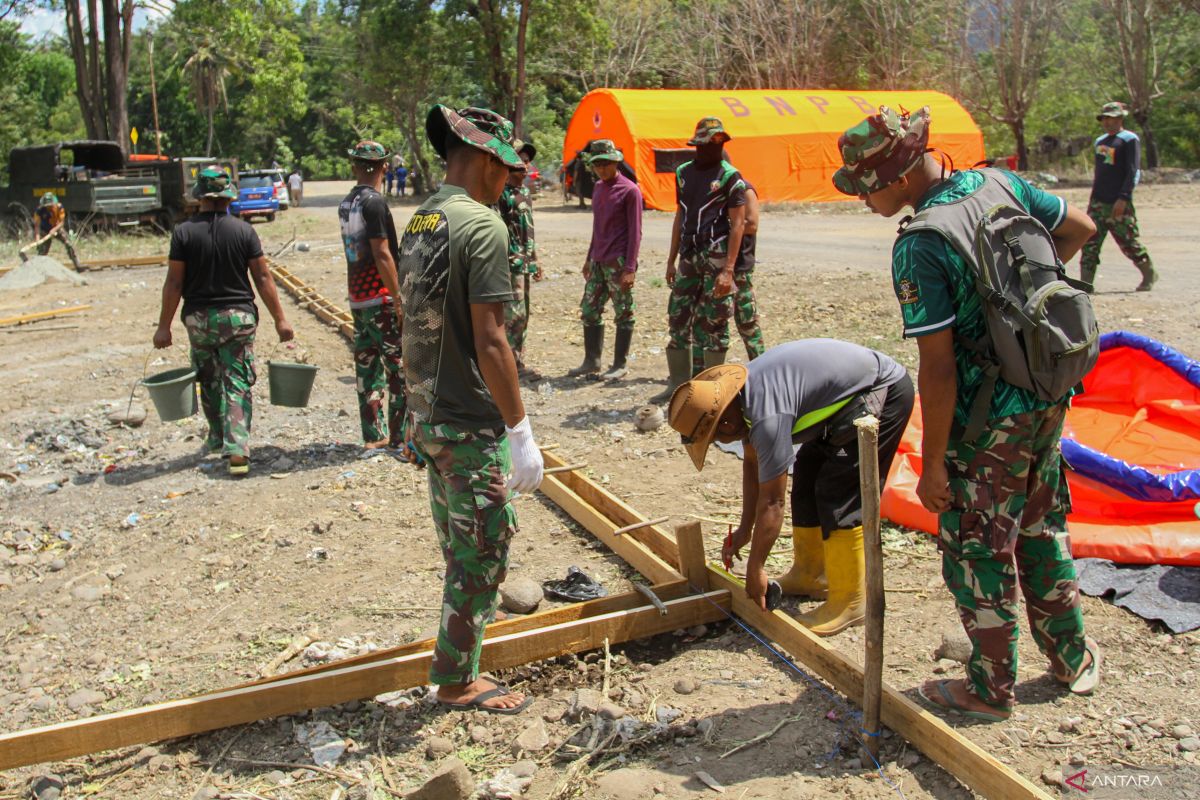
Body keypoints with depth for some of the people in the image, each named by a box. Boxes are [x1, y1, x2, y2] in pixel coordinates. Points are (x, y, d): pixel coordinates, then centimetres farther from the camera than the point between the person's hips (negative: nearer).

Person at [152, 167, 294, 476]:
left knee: (209, 382, 19)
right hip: (239, 317, -1)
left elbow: (174, 282, -4)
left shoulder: (184, 232, -5)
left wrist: (164, 326, 3)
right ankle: (237, 450, -7)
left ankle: (218, 438, 35)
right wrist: (280, 319, 1)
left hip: (199, 319, 1)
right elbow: (263, 277, -4)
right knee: (237, 384, 1)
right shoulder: (244, 230, -4)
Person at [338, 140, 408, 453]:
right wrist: (398, 298, -17)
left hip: (357, 298, 8)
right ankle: (400, 439, 0)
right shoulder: (374, 202, -14)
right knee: (400, 369, -2)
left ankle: (373, 435, 18)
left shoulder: (346, 203, 11)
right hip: (381, 298, -8)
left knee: (368, 366, 11)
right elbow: (382, 254, -19)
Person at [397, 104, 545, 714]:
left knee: (460, 548, 21)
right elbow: (489, 341, -21)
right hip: (472, 425, -9)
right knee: (483, 554, 6)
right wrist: (521, 431, -16)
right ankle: (457, 682, 19)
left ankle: (457, 665, 36)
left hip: (426, 414, 9)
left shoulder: (418, 222, 10)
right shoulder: (482, 226, -17)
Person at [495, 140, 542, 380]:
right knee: (514, 315, -9)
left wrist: (535, 260, 22)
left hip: (525, 263, 9)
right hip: (510, 263, -9)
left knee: (522, 316, 12)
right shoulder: (500, 193, -12)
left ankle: (517, 361, 20)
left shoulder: (524, 192, 16)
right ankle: (516, 363, -1)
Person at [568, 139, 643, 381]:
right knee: (589, 311, 9)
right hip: (598, 261, 8)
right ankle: (592, 361, 19)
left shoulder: (630, 190, -8)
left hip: (618, 262, -8)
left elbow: (635, 232, -10)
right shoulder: (598, 188, 14)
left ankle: (620, 364, 10)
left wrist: (630, 268, -15)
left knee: (623, 314, 1)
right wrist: (589, 258, 20)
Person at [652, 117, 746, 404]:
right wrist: (671, 259, 16)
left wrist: (728, 270, -18)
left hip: (716, 258, -5)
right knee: (678, 317, 6)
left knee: (714, 322, -3)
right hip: (689, 258, 6)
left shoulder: (730, 177, -4)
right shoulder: (684, 173, 13)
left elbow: (737, 224, -9)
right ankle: (678, 383, 17)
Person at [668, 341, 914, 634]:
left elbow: (772, 503, -25)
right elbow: (752, 463, 11)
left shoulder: (767, 417, -31)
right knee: (807, 478, 12)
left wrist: (755, 568, -15)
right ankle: (810, 574, 25)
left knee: (839, 497, -12)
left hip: (882, 393, -10)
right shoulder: (742, 393, -2)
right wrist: (745, 529, 14)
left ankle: (849, 601, -1)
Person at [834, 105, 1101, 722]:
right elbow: (1080, 228, 15)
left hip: (990, 416, -8)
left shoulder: (919, 247, -24)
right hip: (1049, 393, 8)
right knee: (1042, 525, 24)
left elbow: (938, 368, -24)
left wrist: (932, 463, -16)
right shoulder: (999, 182, -1)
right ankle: (1073, 657, 40)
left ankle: (991, 689, 24)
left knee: (976, 548, 8)